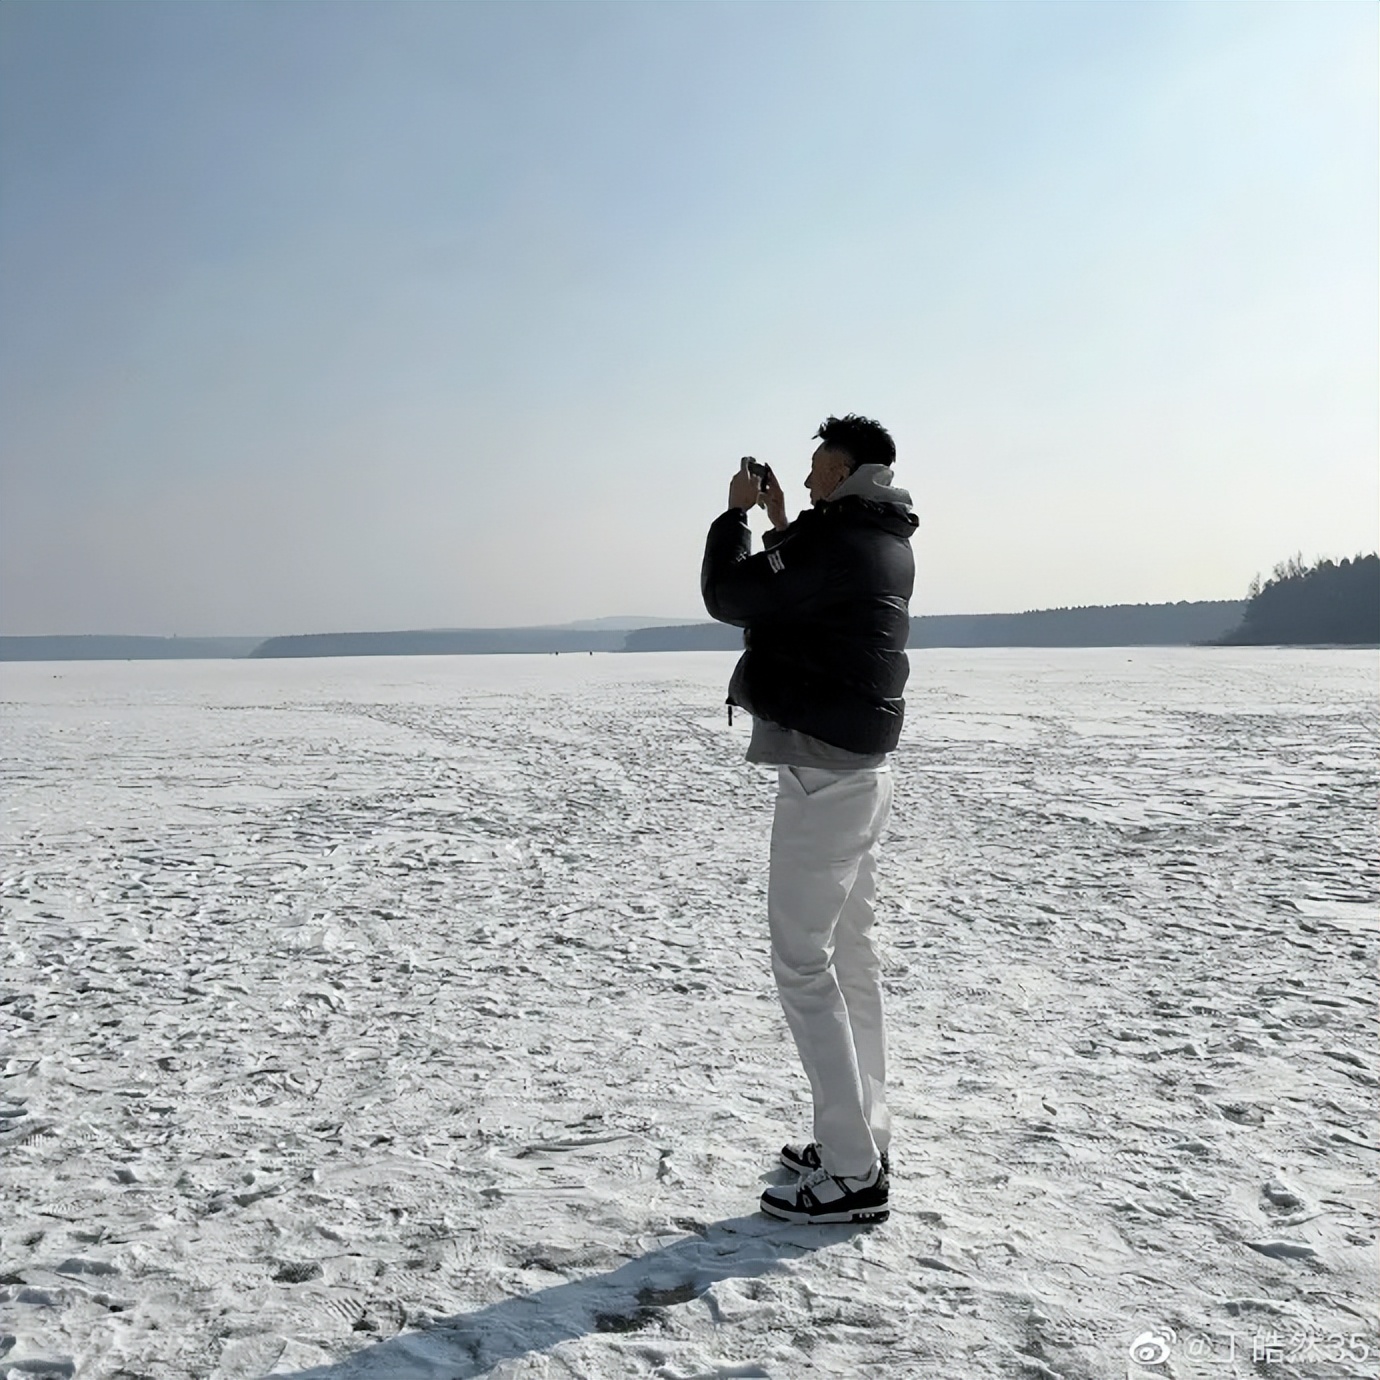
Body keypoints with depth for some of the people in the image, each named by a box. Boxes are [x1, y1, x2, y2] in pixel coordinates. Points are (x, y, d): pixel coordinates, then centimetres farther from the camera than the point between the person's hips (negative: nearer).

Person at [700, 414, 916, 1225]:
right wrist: (779, 523, 19)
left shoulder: (835, 540, -17)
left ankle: (852, 1175, -3)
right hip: (864, 767, 10)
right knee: (851, 957, 15)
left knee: (804, 966, -6)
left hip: (822, 773, -10)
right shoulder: (884, 547, 13)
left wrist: (737, 515, 0)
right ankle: (862, 1139, 23)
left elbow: (729, 597, -15)